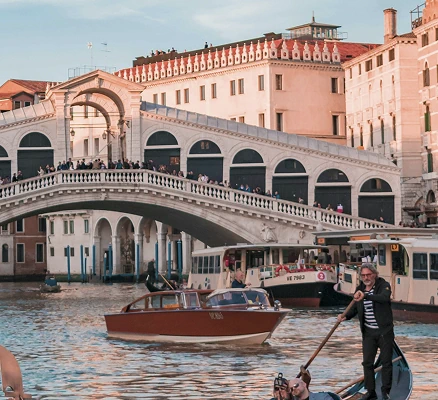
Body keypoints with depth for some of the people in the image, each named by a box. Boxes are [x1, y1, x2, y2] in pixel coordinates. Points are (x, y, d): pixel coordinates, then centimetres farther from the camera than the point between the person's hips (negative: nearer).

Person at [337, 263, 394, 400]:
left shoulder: (384, 285, -10)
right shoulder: (359, 289, 6)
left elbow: (384, 298, -32)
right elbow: (354, 308, 12)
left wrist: (365, 296, -44)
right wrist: (345, 316, -10)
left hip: (384, 331, -4)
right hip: (368, 332, 4)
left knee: (386, 362, 2)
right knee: (367, 362, 3)